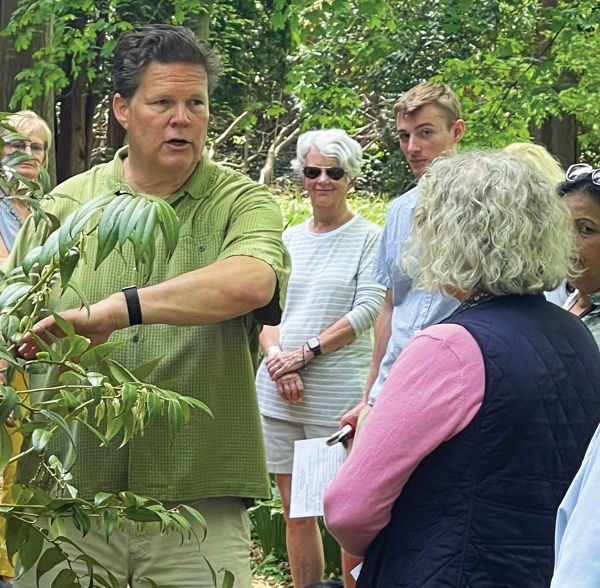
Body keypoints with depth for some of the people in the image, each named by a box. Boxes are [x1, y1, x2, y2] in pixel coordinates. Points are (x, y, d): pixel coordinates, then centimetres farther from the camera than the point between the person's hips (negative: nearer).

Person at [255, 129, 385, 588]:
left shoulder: (369, 239, 0)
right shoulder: (288, 239, 15)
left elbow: (368, 310, -9)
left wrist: (306, 353, -13)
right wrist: (276, 356, -7)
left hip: (338, 396, -5)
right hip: (279, 395, 5)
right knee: (295, 509, 9)